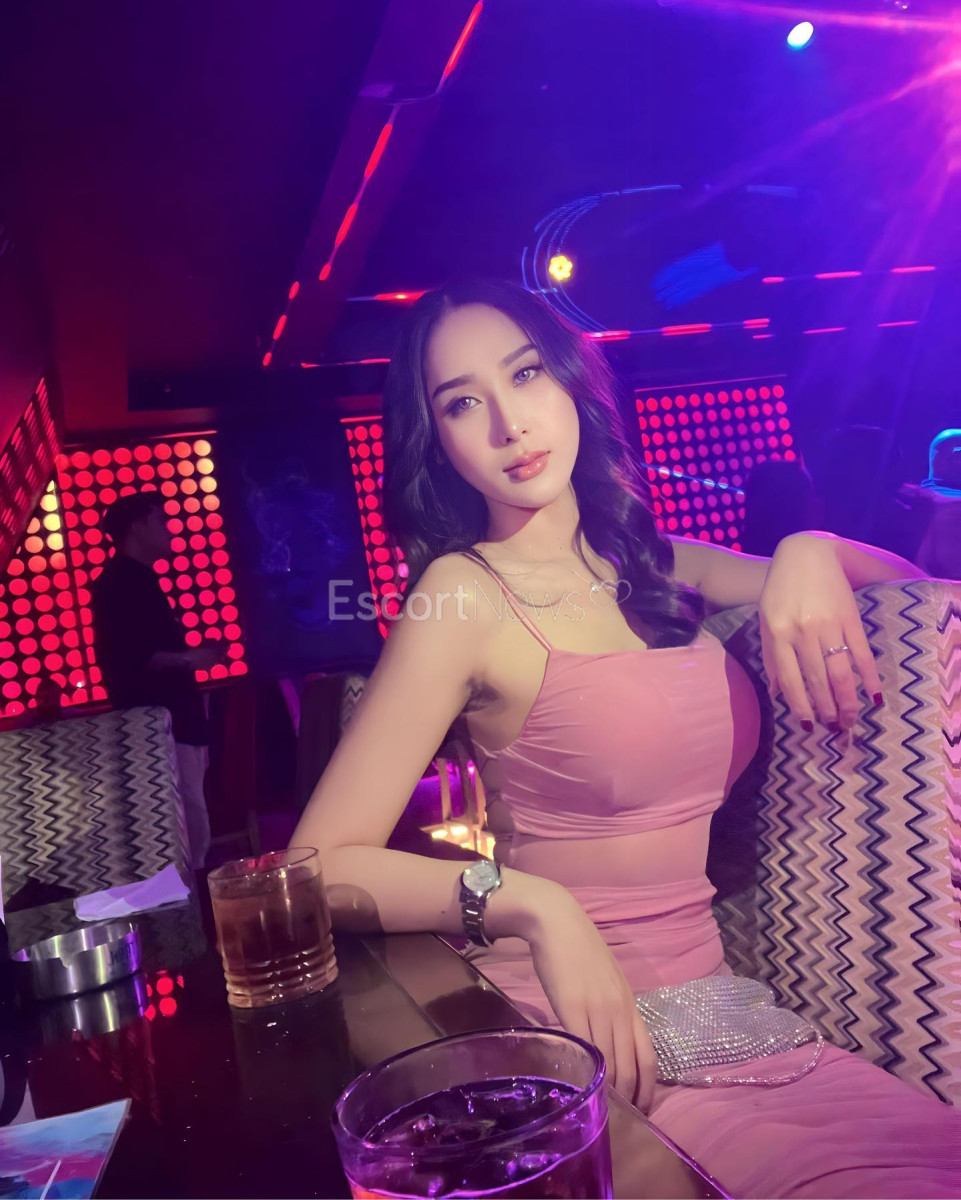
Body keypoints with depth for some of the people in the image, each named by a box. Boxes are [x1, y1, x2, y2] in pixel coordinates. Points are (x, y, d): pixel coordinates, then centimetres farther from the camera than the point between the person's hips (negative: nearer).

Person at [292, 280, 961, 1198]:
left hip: (718, 995, 6)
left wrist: (809, 553, -7)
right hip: (577, 1023, -5)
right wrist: (533, 904, -24)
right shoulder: (462, 596, -9)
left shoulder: (649, 562, 6)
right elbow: (321, 866, -13)